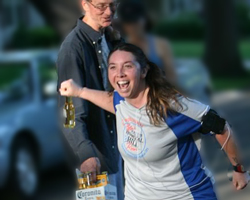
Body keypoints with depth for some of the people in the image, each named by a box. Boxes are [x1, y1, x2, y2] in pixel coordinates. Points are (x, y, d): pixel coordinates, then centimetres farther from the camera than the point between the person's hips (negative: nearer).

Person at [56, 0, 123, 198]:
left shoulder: (109, 38, 5)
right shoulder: (74, 46, -20)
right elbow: (71, 109, -26)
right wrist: (85, 152, -36)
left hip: (114, 143, 8)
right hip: (94, 147, -8)